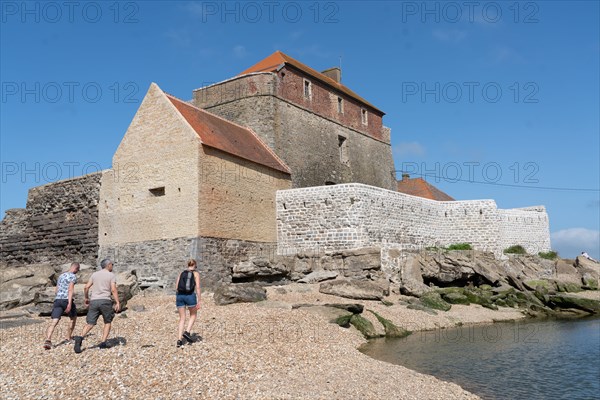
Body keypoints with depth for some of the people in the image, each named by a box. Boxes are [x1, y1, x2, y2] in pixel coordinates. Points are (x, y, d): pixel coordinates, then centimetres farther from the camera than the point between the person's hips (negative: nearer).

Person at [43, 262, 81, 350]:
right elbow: (70, 289, -17)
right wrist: (69, 304, -23)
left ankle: (48, 340, -30)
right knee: (73, 318, 21)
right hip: (66, 300, -5)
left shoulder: (61, 275, 22)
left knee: (53, 322, -8)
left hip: (57, 300, 6)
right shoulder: (73, 276, -3)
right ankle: (68, 337, 26)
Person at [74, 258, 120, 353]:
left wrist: (86, 298, 24)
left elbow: (86, 287, 10)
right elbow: (113, 289, -9)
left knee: (90, 324, 1)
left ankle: (80, 338, -25)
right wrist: (118, 303, -10)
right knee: (107, 322, 15)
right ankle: (103, 342, 5)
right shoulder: (112, 275, 3)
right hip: (105, 301, -3)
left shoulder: (94, 274, 16)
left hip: (94, 301, 3)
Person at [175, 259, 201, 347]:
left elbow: (176, 287, 10)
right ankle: (187, 332, 3)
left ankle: (179, 340, 3)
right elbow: (197, 288, -5)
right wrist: (199, 301, -5)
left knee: (182, 319, 12)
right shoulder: (196, 273, 4)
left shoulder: (181, 273, 15)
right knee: (193, 315, 21)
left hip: (180, 296, 4)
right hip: (190, 296, -4)